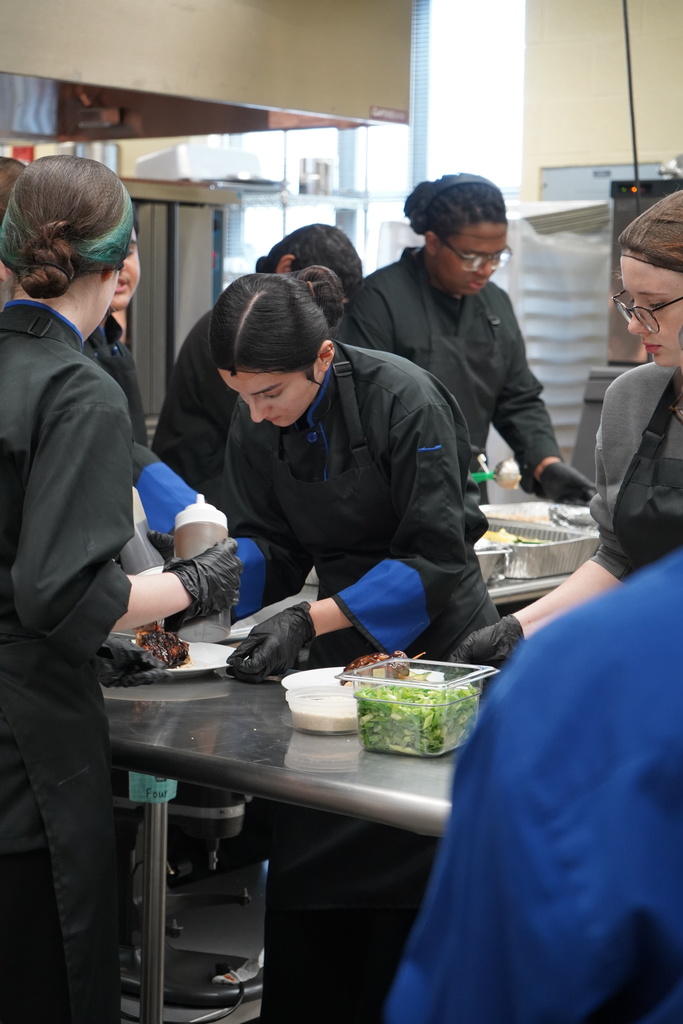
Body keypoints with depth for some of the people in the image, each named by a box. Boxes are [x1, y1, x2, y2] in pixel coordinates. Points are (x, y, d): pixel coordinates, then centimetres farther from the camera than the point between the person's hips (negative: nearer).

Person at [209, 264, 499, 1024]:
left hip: (433, 643, -5)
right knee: (304, 859, 8)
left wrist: (309, 620, -29)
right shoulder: (255, 422, -7)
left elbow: (436, 560, -24)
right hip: (342, 646, 6)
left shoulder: (405, 402, -24)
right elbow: (265, 543, -1)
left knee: (406, 872, 0)